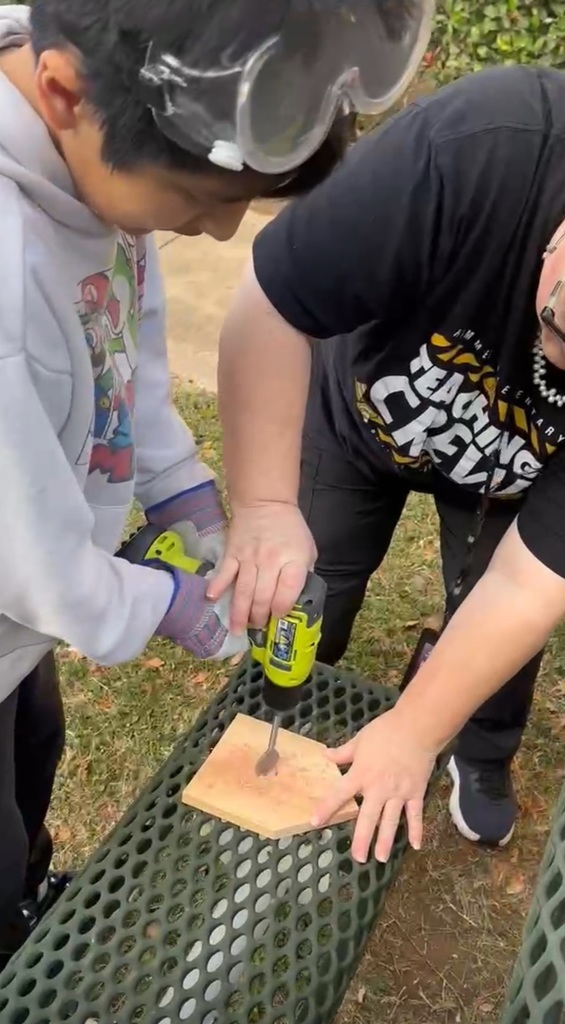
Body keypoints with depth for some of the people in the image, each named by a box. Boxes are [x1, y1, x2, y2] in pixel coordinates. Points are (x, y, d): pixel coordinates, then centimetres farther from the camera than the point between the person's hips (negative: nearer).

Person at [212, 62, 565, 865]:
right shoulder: (478, 148, -43)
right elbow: (270, 311, -36)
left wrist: (412, 734, -26)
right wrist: (264, 505, -39)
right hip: (357, 408, 0)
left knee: (498, 627, 9)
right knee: (298, 593, 15)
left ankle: (483, 758, 45)